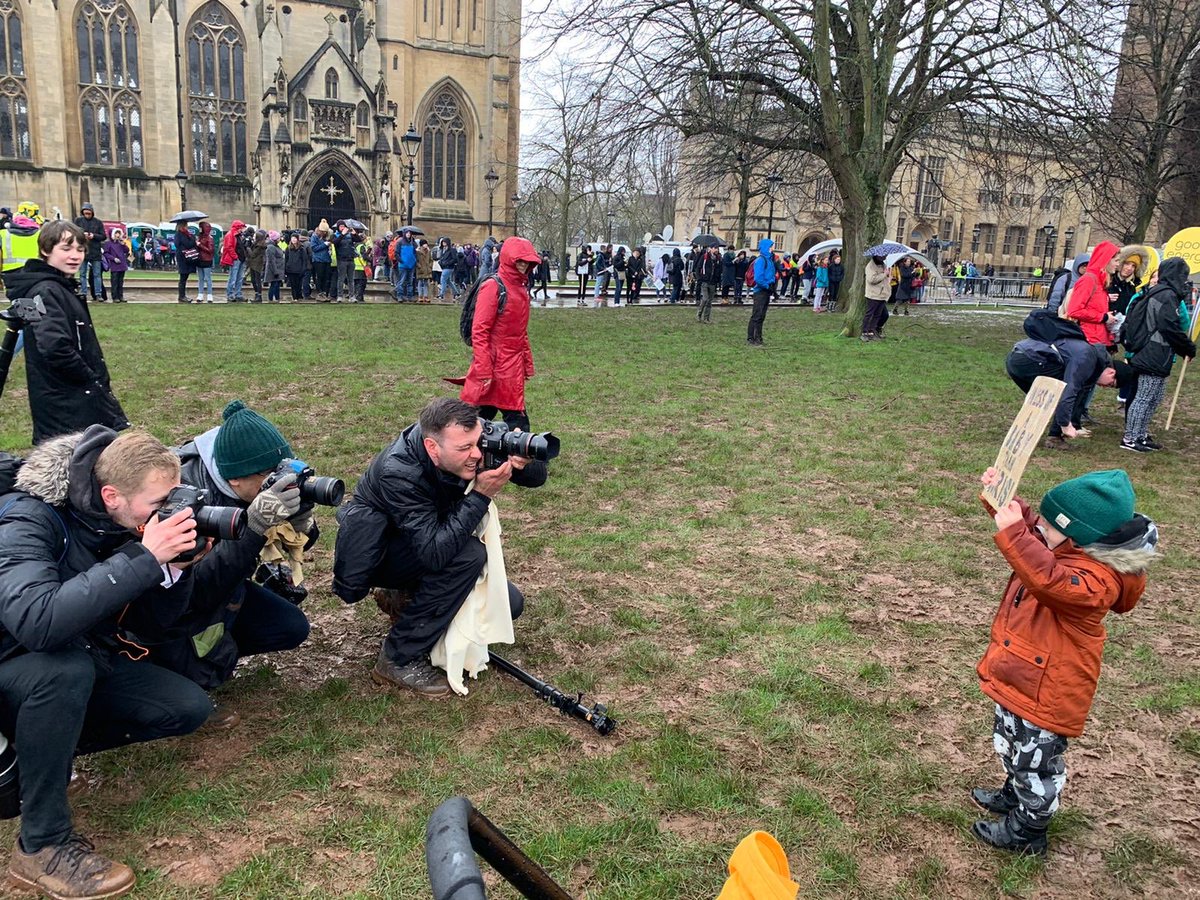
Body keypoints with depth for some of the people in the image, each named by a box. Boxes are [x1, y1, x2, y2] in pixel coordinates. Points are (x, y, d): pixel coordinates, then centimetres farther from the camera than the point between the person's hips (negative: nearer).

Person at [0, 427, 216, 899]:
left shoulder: (120, 522, -9)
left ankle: (45, 745, 8)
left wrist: (176, 563, -23)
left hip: (86, 658, 6)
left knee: (188, 708, -8)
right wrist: (142, 557, -42)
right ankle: (43, 845, -21)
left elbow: (151, 617, -3)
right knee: (66, 668, -38)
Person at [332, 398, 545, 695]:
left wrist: (521, 463, -36)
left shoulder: (468, 438, -20)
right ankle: (398, 659, -18)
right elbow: (435, 553, -41)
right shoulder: (398, 473, -36)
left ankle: (406, 600, 13)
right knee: (469, 555, -32)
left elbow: (537, 477, -12)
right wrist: (481, 495, -42)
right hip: (373, 555, -6)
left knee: (509, 603, -5)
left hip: (425, 546, 6)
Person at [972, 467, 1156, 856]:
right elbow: (1024, 521, 9)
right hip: (1020, 676, 10)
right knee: (1011, 743, 30)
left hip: (1046, 692, -10)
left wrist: (1012, 532, -56)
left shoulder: (1094, 580, -33)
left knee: (1036, 761, 12)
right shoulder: (1067, 549, -5)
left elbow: (1048, 580, -53)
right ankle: (1015, 796, 54)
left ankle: (1026, 832, 33)